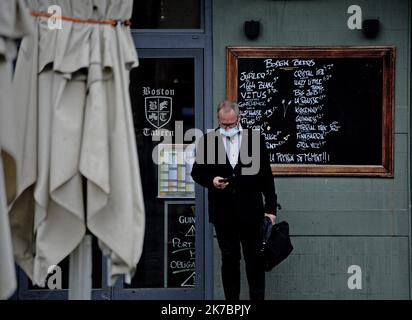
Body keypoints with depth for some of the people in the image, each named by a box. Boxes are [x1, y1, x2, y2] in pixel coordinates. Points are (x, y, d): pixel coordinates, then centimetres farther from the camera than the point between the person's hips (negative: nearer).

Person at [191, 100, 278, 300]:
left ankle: (257, 298, 11)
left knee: (255, 259, 3)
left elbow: (265, 175, 3)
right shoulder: (207, 141, 2)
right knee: (229, 259, 7)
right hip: (222, 211, 1)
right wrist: (211, 180, -16)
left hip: (250, 210, 0)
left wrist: (271, 208, 1)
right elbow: (196, 172, 6)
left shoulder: (255, 138, 1)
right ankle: (231, 300, 13)